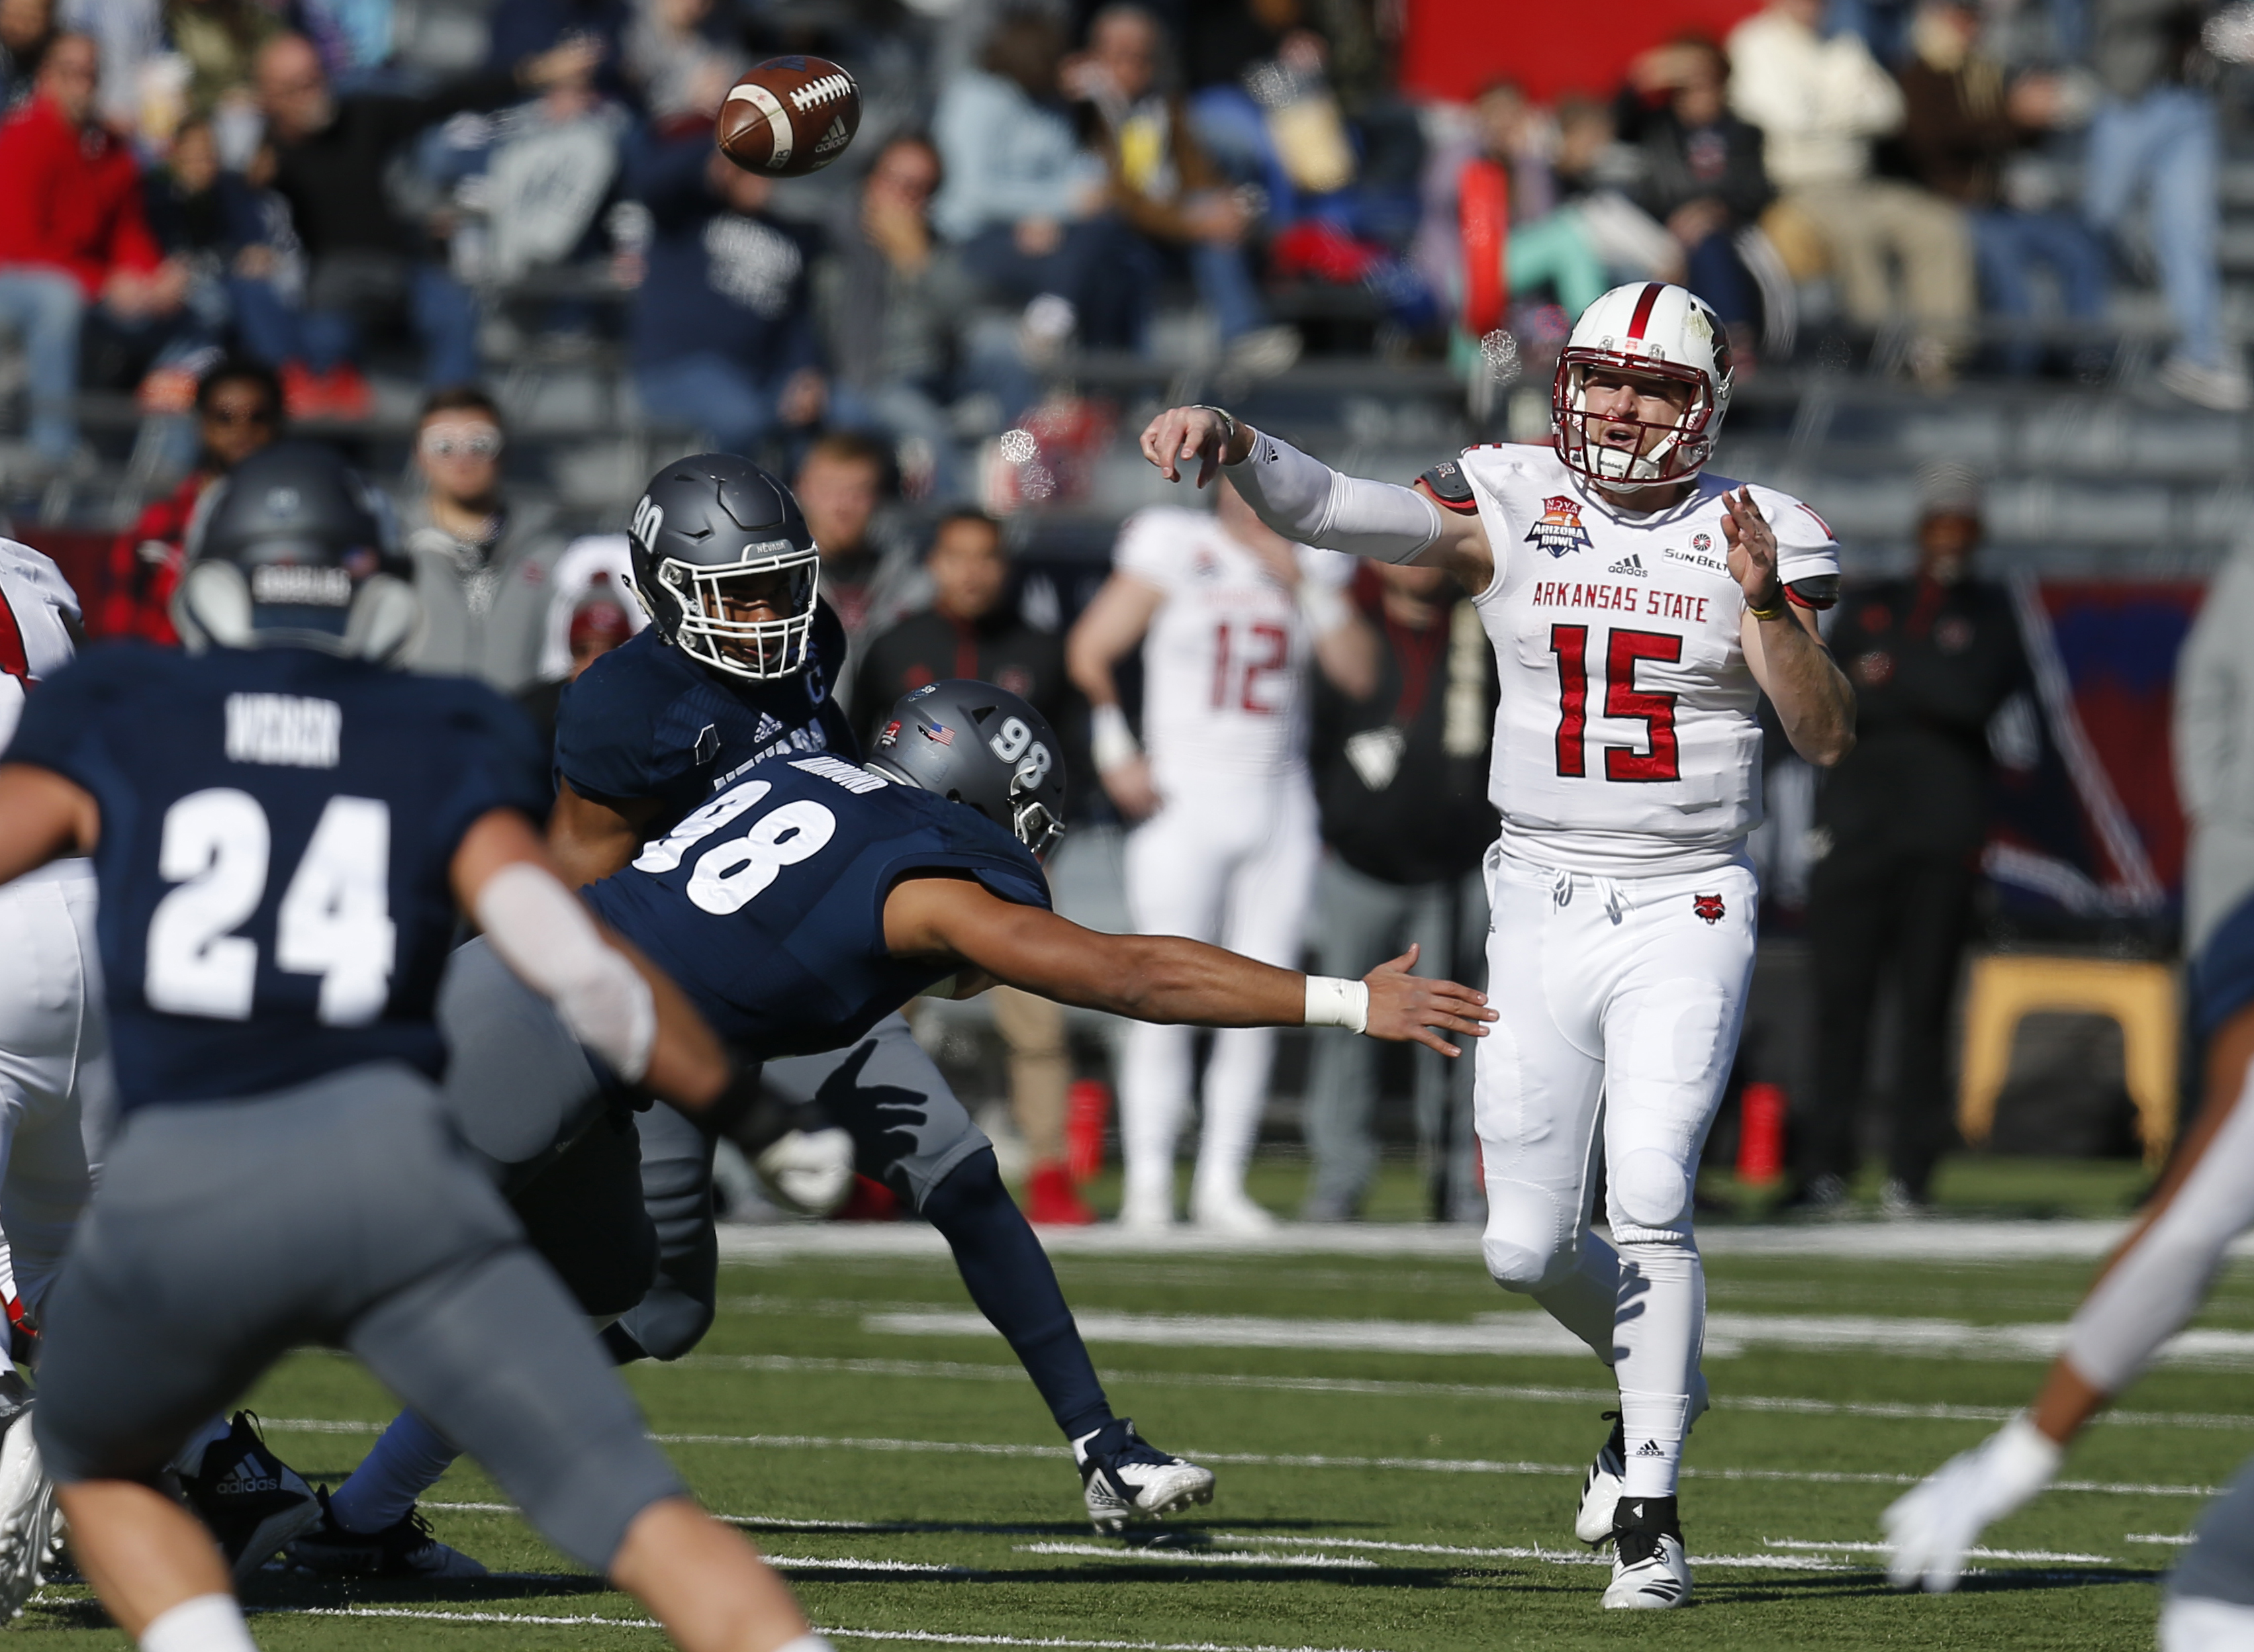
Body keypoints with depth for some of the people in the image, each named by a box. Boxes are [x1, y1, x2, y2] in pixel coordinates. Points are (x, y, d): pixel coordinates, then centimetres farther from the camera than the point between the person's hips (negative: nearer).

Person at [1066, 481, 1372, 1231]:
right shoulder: (1176, 551, -4)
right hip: (1187, 799, -4)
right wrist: (1116, 752, -6)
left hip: (1279, 800, 4)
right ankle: (1148, 1183, -3)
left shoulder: (1311, 565, 8)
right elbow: (1090, 653, -1)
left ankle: (1222, 1184, 8)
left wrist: (1306, 587, -8)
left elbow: (1360, 671, -1)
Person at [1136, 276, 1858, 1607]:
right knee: (1526, 1246, 3)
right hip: (1543, 910, 3)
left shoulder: (1752, 537, -2)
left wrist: (1766, 605, -23)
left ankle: (1650, 1516, -7)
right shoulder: (1515, 510, 1)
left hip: (1688, 913, -3)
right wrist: (1230, 441, -30)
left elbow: (1829, 738, -9)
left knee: (1648, 1203, -17)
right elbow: (1329, 509, -11)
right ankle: (1658, 1378, 35)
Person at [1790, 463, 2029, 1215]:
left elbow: (1977, 694, -7)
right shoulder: (1866, 608, 18)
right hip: (1856, 821, 1)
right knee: (1840, 998, -5)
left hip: (1944, 836, -1)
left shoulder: (1993, 615, 12)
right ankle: (1825, 1166, -3)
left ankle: (1913, 1171, -2)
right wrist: (1924, 695, -3)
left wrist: (1889, 674, -1)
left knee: (1925, 1004, -4)